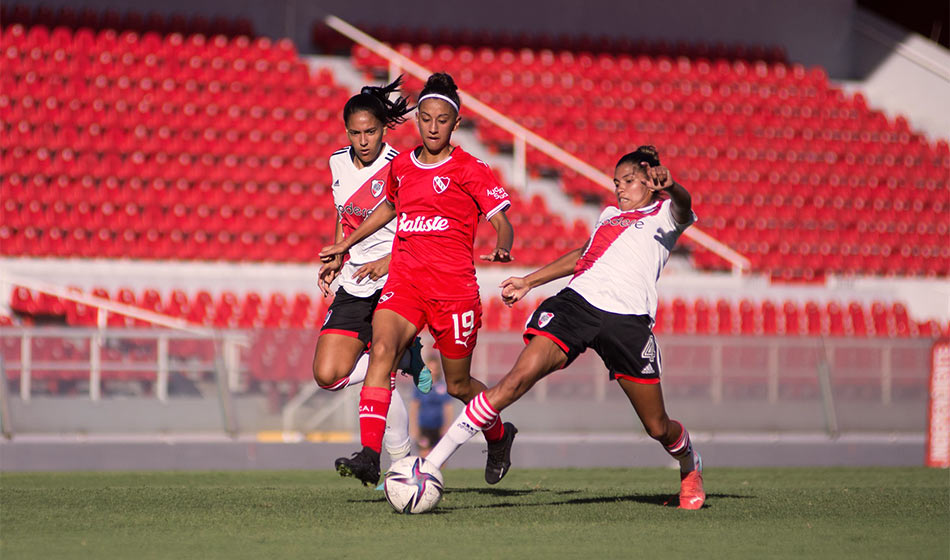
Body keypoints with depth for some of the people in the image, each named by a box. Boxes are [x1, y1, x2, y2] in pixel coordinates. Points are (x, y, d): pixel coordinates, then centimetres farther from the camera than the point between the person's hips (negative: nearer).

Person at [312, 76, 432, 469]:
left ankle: (402, 462, -1)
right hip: (354, 285, 7)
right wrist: (336, 259, 10)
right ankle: (406, 359, 17)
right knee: (328, 375, -4)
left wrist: (390, 261, -24)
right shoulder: (339, 163, 6)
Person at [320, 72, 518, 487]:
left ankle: (499, 435, 40)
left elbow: (502, 223, -4)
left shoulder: (469, 171, -3)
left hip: (454, 287, -3)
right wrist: (346, 245, 32)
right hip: (403, 280, 3)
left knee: (458, 384, 7)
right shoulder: (401, 166, 12)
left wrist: (501, 249, -27)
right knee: (381, 350, -24)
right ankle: (369, 456, -32)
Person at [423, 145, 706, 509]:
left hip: (628, 319, -3)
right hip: (578, 300, 3)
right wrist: (528, 282, 43)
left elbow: (682, 204, -13)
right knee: (519, 377, -19)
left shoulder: (666, 214, 11)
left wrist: (669, 186, -38)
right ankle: (432, 464, -25)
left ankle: (689, 466, 42)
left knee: (658, 428, 4)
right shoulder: (609, 215, 28)